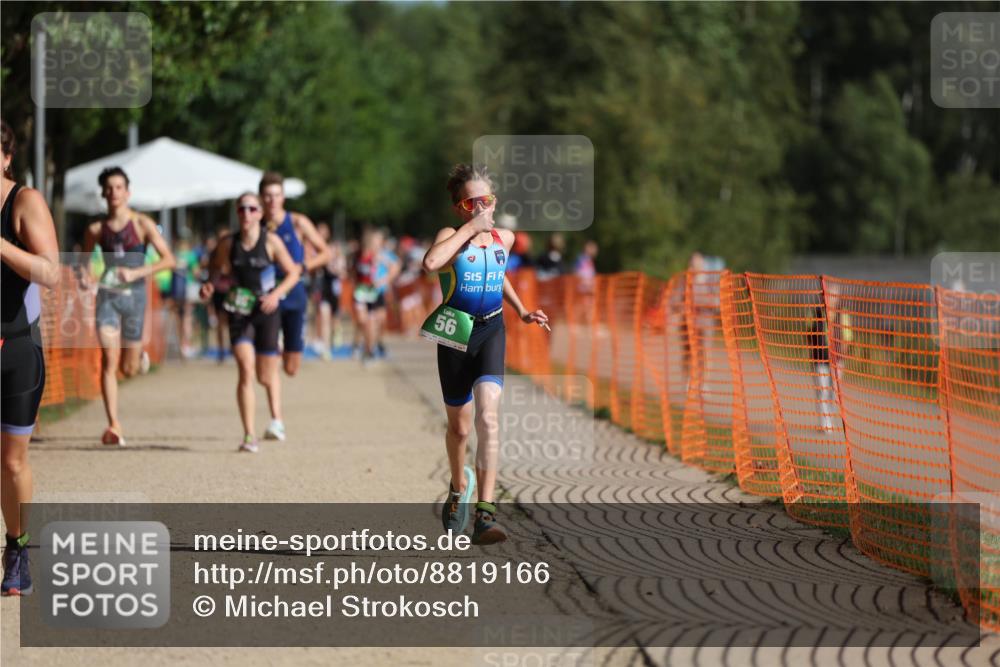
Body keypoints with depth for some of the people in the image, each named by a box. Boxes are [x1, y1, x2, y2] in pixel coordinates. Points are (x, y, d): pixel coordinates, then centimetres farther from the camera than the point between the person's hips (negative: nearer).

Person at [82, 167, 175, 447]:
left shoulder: (142, 224, -3)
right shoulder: (96, 230, 4)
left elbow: (169, 259, -9)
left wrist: (136, 273, -20)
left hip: (134, 295, -1)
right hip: (107, 296, 1)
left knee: (129, 369, 7)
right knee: (109, 362, -14)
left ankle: (137, 353, 45)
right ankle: (114, 426, -15)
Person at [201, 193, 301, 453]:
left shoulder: (271, 241, -7)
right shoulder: (228, 244, -1)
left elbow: (293, 272, -1)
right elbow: (216, 266, 15)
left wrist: (277, 294, -17)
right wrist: (209, 284, -6)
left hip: (267, 311, -1)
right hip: (239, 312, 1)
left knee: (266, 375, 10)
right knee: (246, 370, -16)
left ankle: (276, 419, 41)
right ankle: (249, 435, -15)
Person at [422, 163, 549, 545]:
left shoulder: (504, 238, 6)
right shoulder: (452, 237, -10)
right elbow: (430, 263, -34)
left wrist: (522, 311, 22)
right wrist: (469, 228, -27)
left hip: (491, 332, 2)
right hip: (455, 334, -2)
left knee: (487, 416, -20)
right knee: (459, 427, 15)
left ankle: (486, 513, -26)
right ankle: (459, 485, 48)